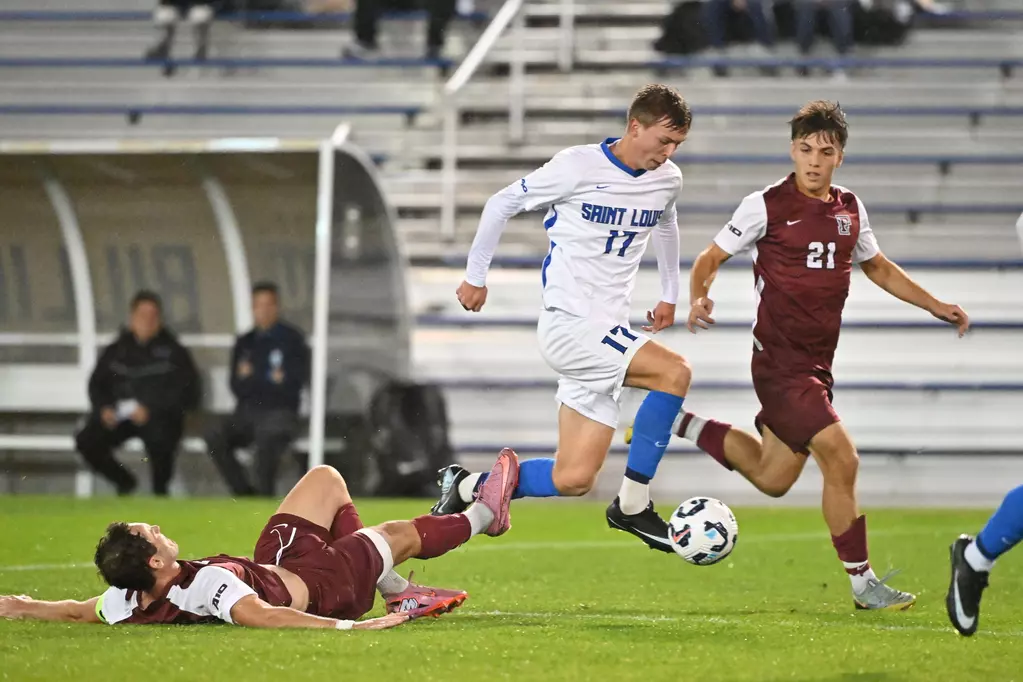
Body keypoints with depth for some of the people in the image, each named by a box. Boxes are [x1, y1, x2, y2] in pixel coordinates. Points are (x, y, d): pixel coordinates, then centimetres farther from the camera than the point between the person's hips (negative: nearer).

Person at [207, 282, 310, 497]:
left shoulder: (292, 340, 2)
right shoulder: (244, 343, 15)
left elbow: (294, 381, -6)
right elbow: (237, 387, 8)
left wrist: (252, 377, -4)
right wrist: (270, 378, -6)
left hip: (280, 413, -4)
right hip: (247, 412, 4)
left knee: (266, 438, -39)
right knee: (215, 436, -26)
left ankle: (264, 497, -29)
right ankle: (245, 493, -18)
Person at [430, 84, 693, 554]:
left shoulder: (667, 181, 7)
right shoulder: (578, 167, -11)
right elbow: (502, 204, 0)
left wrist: (669, 295, 30)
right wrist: (475, 276, 7)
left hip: (605, 336, 7)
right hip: (567, 323, -7)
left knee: (573, 480, -2)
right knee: (674, 372, -25)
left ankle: (466, 489, 16)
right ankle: (633, 505, -15)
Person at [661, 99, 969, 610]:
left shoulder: (849, 209, 9)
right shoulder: (766, 205, -9)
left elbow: (877, 266, 25)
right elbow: (711, 258, -2)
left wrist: (935, 306, 19)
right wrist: (698, 299, -22)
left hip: (816, 364, 8)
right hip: (780, 361, -7)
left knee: (772, 480, 16)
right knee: (841, 460, -17)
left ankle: (675, 424, 33)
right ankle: (863, 584, -7)